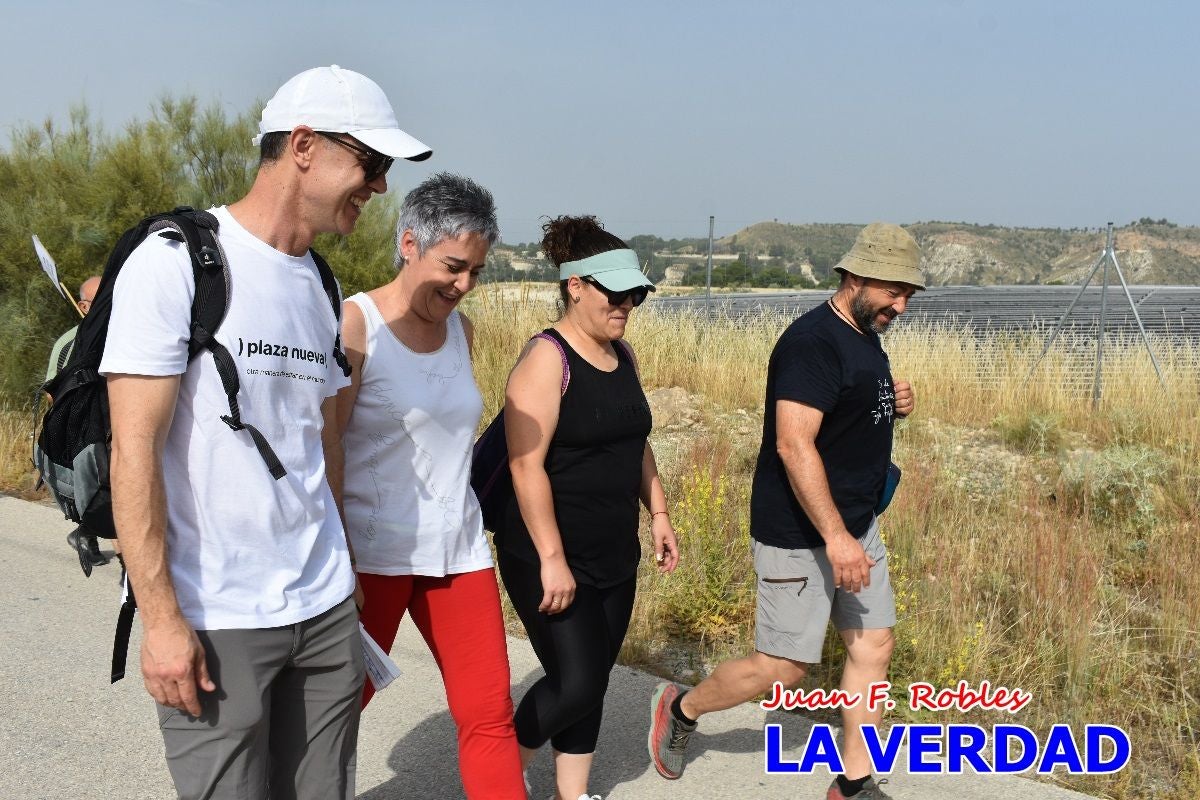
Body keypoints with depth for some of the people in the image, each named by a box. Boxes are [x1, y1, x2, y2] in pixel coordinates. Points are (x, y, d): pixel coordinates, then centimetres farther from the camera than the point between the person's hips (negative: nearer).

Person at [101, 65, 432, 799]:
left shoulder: (323, 288, 10)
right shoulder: (176, 262, -10)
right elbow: (134, 448, -13)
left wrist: (342, 577, 16)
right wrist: (162, 619, -15)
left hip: (326, 608, 6)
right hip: (214, 623, -6)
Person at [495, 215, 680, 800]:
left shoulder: (622, 355, 9)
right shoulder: (546, 358, -16)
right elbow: (526, 465, -21)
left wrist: (658, 513, 16)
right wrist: (551, 559, -22)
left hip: (615, 556, 8)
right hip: (551, 559, -7)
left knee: (592, 684, 12)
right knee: (575, 683, -6)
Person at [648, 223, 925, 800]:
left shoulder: (865, 339, 10)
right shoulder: (811, 341, -20)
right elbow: (794, 444, -28)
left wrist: (894, 406, 3)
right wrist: (836, 537, -31)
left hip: (857, 525, 9)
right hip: (802, 535, -9)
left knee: (873, 647, 10)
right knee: (783, 666, 0)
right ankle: (679, 710, 24)